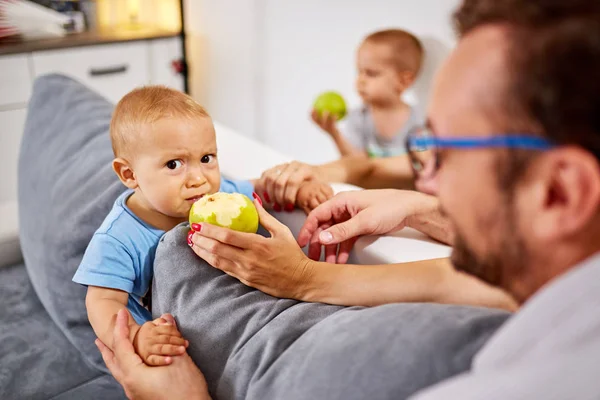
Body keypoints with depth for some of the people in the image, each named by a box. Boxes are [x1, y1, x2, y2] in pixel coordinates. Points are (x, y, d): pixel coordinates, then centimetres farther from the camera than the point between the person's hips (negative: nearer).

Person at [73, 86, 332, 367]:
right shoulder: (118, 241, -24)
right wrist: (135, 338, -44)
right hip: (164, 342, -4)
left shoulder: (221, 195, -10)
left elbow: (258, 191, 9)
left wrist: (298, 189, -10)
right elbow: (103, 301, -24)